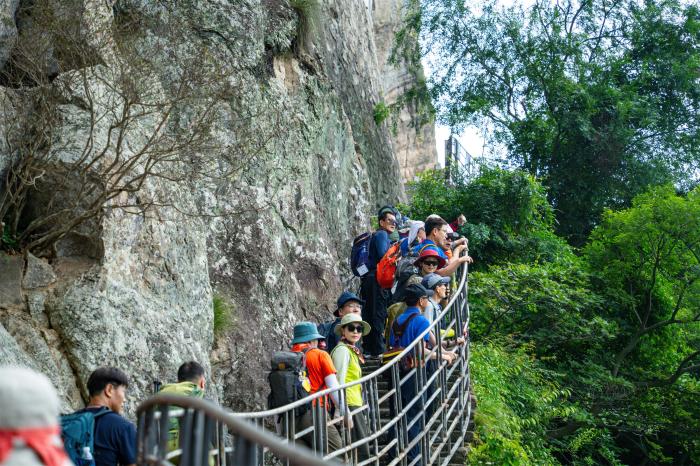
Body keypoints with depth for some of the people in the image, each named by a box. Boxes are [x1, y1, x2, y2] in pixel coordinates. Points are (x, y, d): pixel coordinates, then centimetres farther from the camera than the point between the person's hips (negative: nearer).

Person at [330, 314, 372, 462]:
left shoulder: (353, 351, 17)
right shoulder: (342, 350, -10)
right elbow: (340, 381, -17)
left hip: (357, 405, 9)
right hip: (349, 405, -9)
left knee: (362, 450, 13)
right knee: (361, 452, -8)